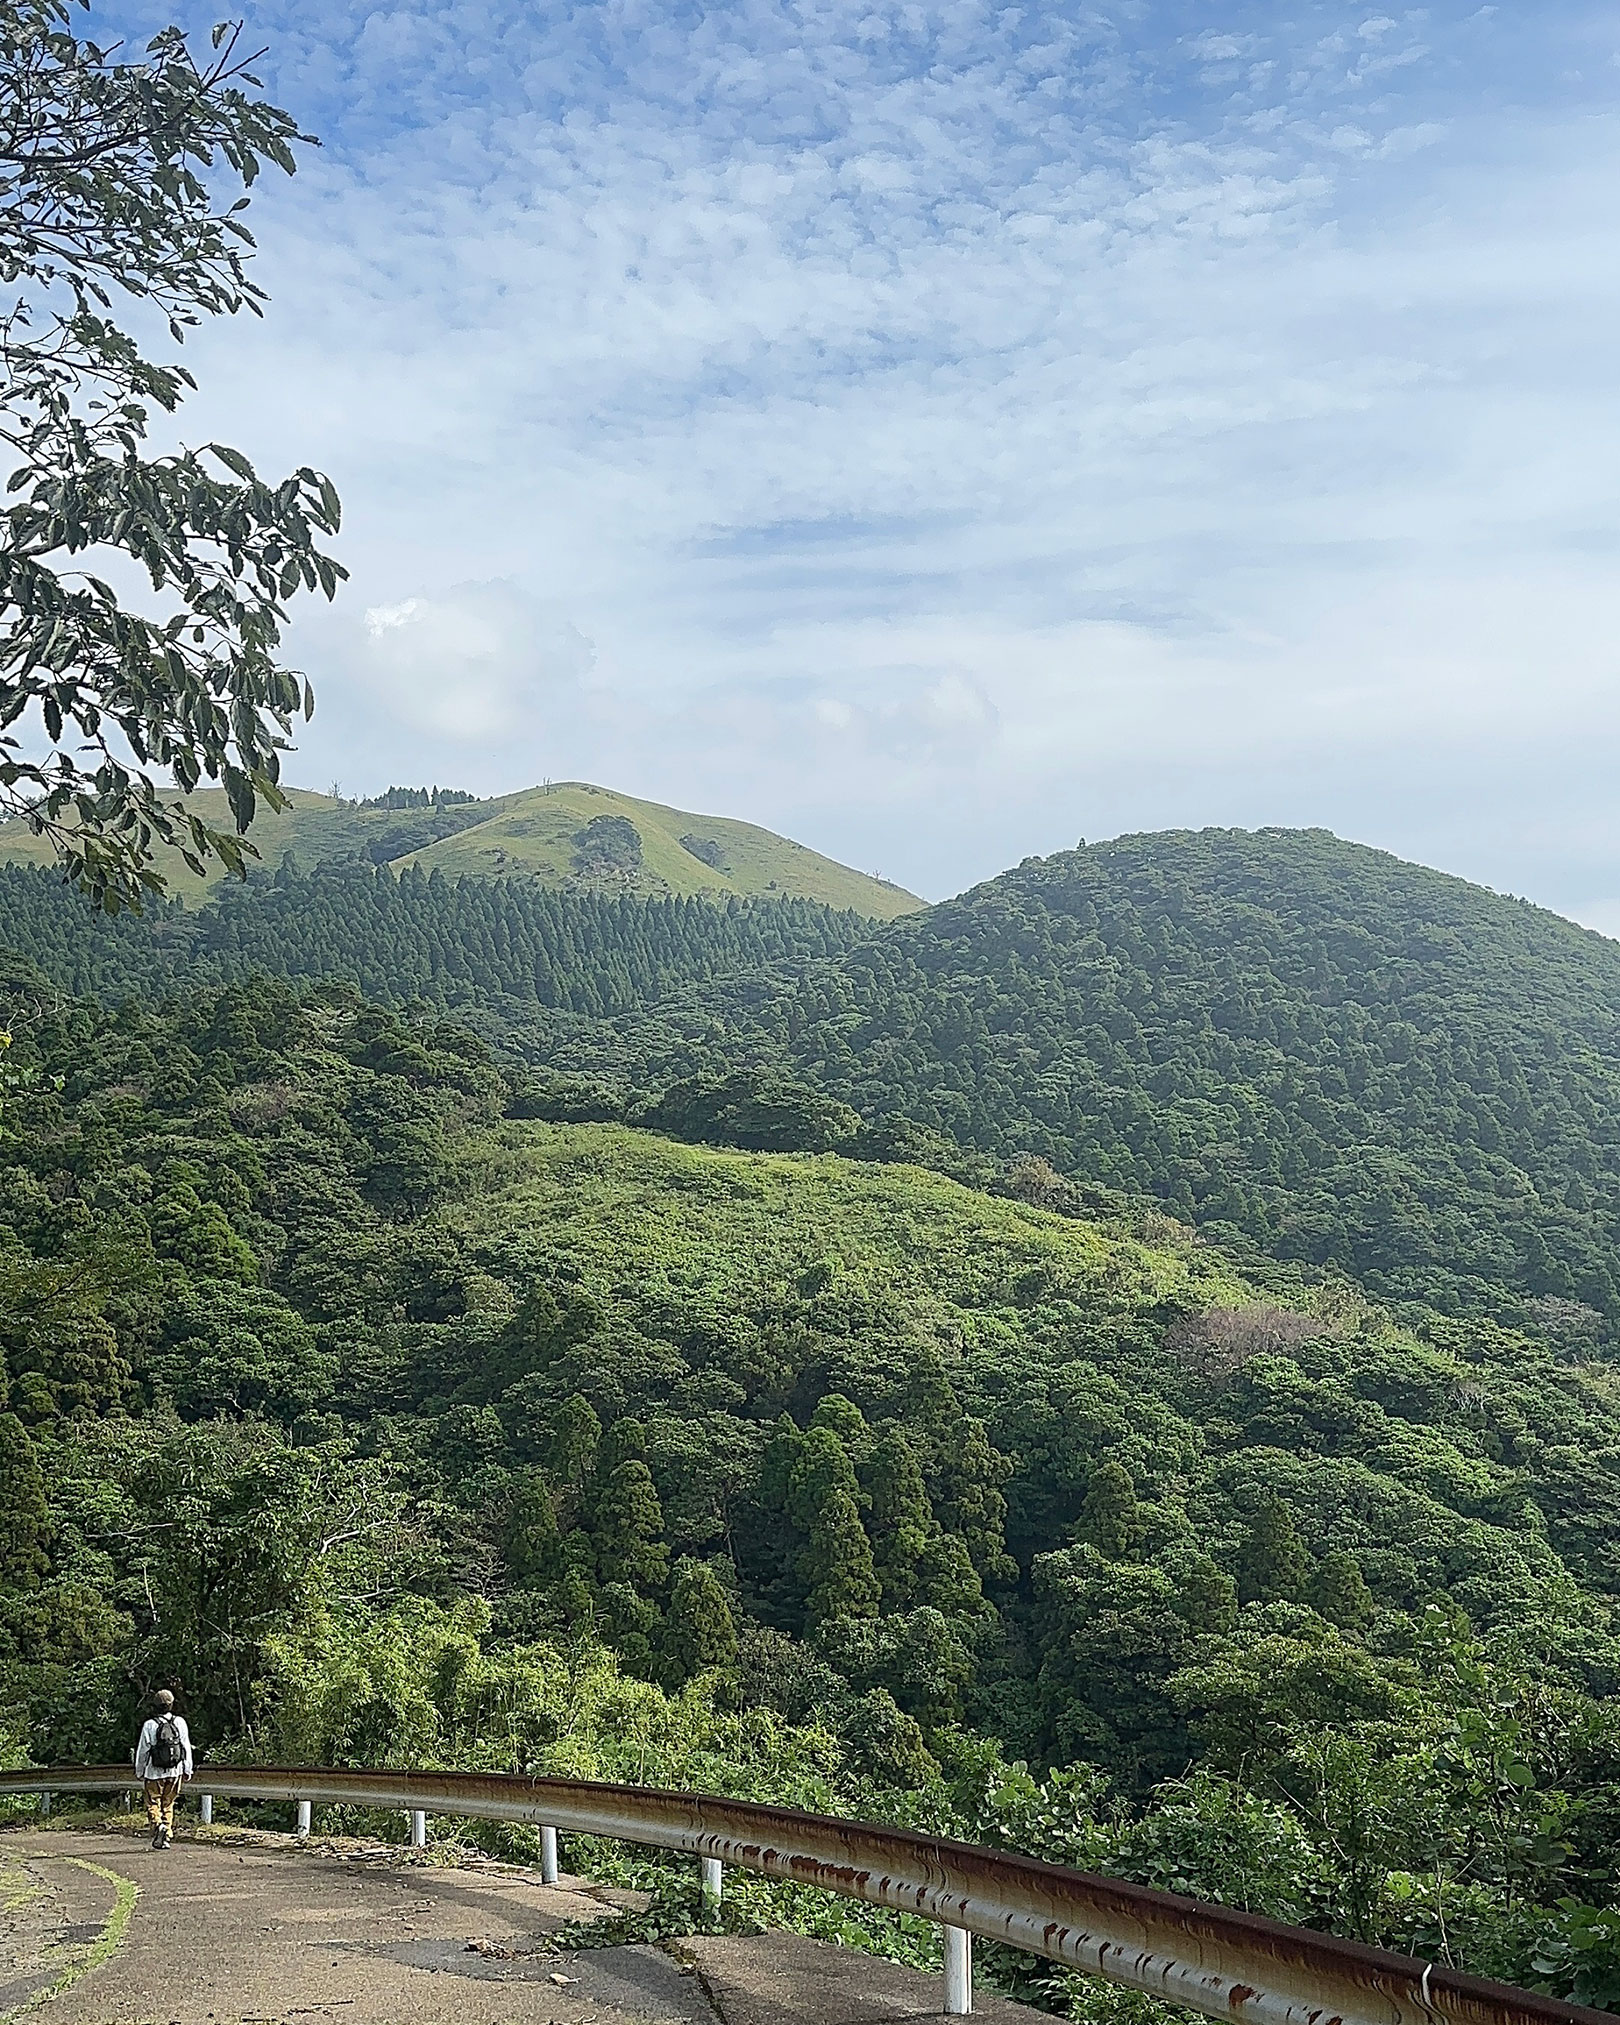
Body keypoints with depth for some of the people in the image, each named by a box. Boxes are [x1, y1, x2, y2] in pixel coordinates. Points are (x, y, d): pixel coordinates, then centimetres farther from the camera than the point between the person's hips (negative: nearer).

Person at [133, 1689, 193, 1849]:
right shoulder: (180, 1722, 0)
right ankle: (167, 1837, 11)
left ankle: (158, 1825, -19)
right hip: (175, 1772, 3)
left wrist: (139, 1772, 9)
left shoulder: (150, 1725, -9)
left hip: (154, 1773, -3)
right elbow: (187, 1748, 3)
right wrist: (187, 1770, 11)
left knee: (153, 1805, 7)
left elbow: (142, 1751, -4)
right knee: (168, 1806, 14)